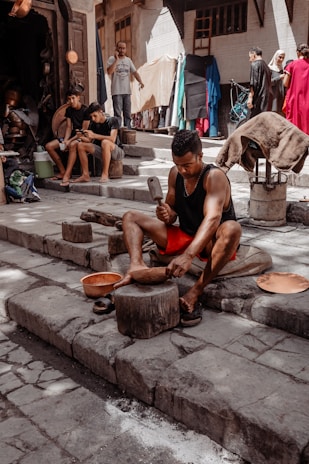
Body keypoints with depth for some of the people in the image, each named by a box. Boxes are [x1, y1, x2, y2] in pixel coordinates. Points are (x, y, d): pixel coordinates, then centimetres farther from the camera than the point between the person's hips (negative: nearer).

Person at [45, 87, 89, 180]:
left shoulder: (85, 110, -11)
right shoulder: (69, 110, 10)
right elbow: (68, 127, 6)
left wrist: (69, 141, -23)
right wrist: (65, 141, -13)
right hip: (73, 136, 8)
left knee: (72, 145, -41)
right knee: (49, 146, -7)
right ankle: (62, 172, -5)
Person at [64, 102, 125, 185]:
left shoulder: (112, 120, -11)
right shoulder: (93, 124, 6)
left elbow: (112, 139, -25)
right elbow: (89, 140, 4)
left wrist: (94, 135, -29)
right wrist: (82, 137, -18)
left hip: (117, 152, -6)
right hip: (103, 152, 6)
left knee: (105, 142, -38)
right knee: (80, 145, -8)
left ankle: (105, 174, -32)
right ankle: (85, 175, -11)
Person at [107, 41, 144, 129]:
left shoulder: (128, 60, 13)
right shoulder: (112, 59, -1)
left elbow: (134, 72, 7)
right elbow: (109, 72, -16)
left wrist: (140, 81, -11)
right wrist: (116, 59, -16)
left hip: (127, 91, 5)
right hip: (116, 91, -5)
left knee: (127, 114, 9)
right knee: (117, 114, -8)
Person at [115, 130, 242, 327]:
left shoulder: (214, 176, -20)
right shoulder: (175, 174, -1)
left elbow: (212, 218, -36)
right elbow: (172, 212, 7)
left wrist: (189, 255, -51)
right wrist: (167, 215, -20)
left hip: (211, 243, -6)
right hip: (184, 237, 6)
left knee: (233, 229, -41)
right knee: (131, 217, -3)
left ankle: (195, 293, -41)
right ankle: (137, 265, -33)